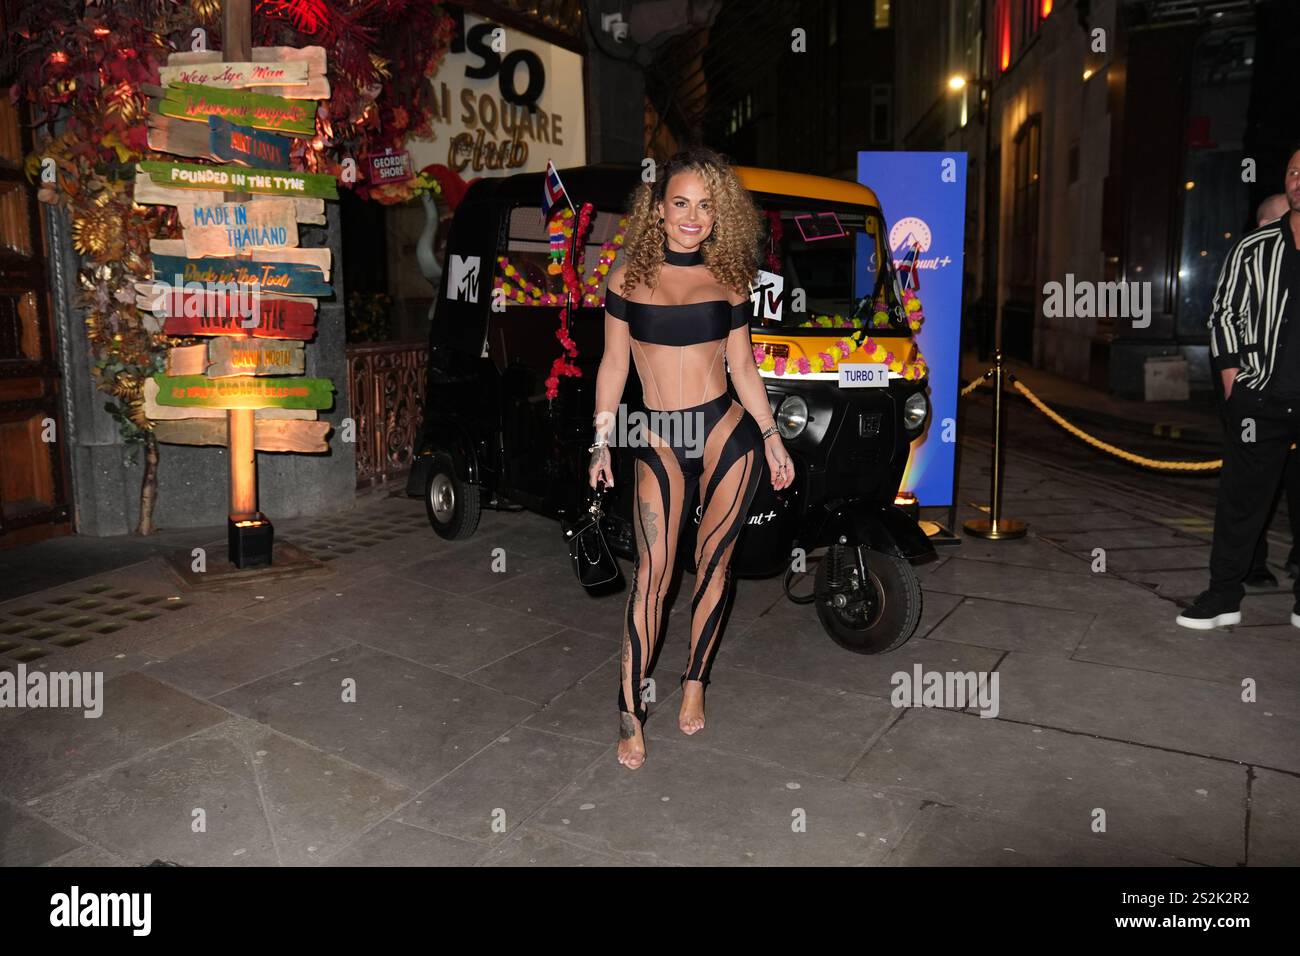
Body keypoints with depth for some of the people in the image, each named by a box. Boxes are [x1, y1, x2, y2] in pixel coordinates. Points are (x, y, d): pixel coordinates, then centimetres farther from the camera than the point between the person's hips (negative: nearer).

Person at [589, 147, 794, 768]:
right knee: (652, 569, -9)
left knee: (713, 563, 6)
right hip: (657, 439, -1)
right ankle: (630, 712, -1)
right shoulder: (630, 275, 5)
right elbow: (614, 364, 7)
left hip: (727, 431, 1)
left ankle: (695, 683, 24)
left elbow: (742, 367, 11)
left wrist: (771, 437, 8)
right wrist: (601, 442, 5)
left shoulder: (728, 280, 7)